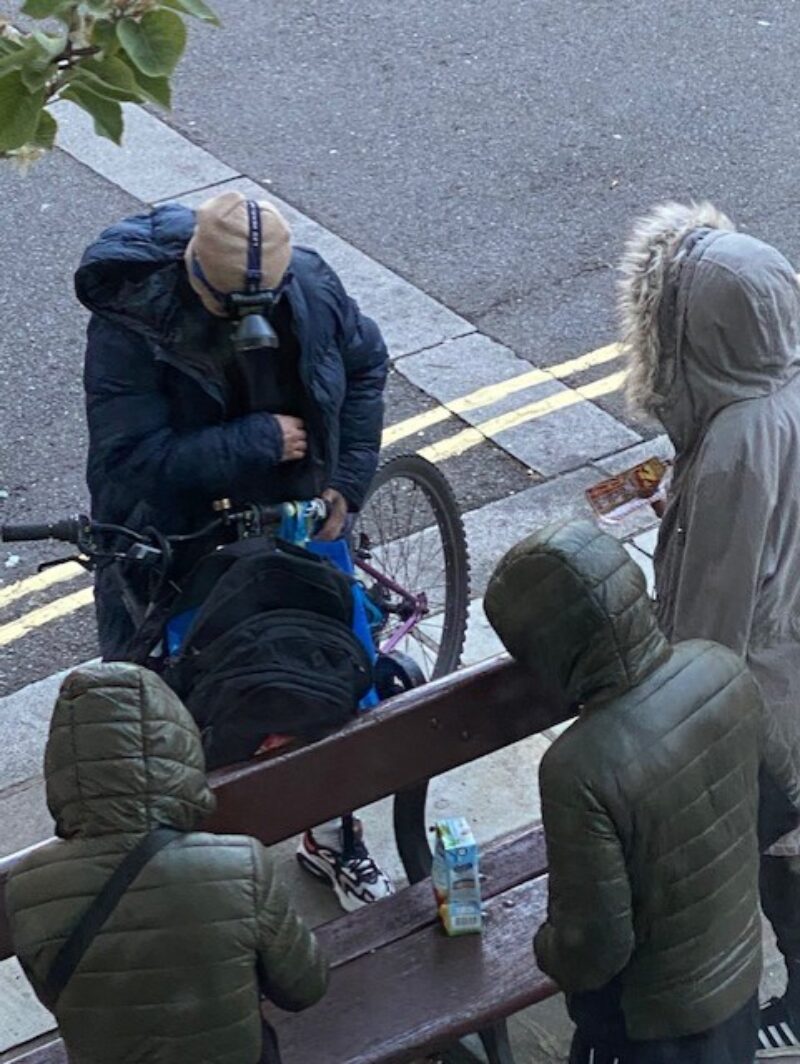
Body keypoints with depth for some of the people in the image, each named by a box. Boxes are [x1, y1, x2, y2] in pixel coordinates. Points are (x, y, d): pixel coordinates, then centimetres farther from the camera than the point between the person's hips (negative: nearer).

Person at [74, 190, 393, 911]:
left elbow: (366, 362, 3)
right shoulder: (131, 323, -29)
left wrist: (346, 480, -5)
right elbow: (132, 458, -33)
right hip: (167, 554, -4)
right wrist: (258, 440, -32)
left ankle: (332, 835, 42)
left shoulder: (309, 286, -15)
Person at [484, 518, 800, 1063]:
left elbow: (596, 946, -26)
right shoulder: (723, 668, -17)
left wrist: (548, 951, -4)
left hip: (652, 1016, -5)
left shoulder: (582, 769, -37)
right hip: (740, 964, 5)